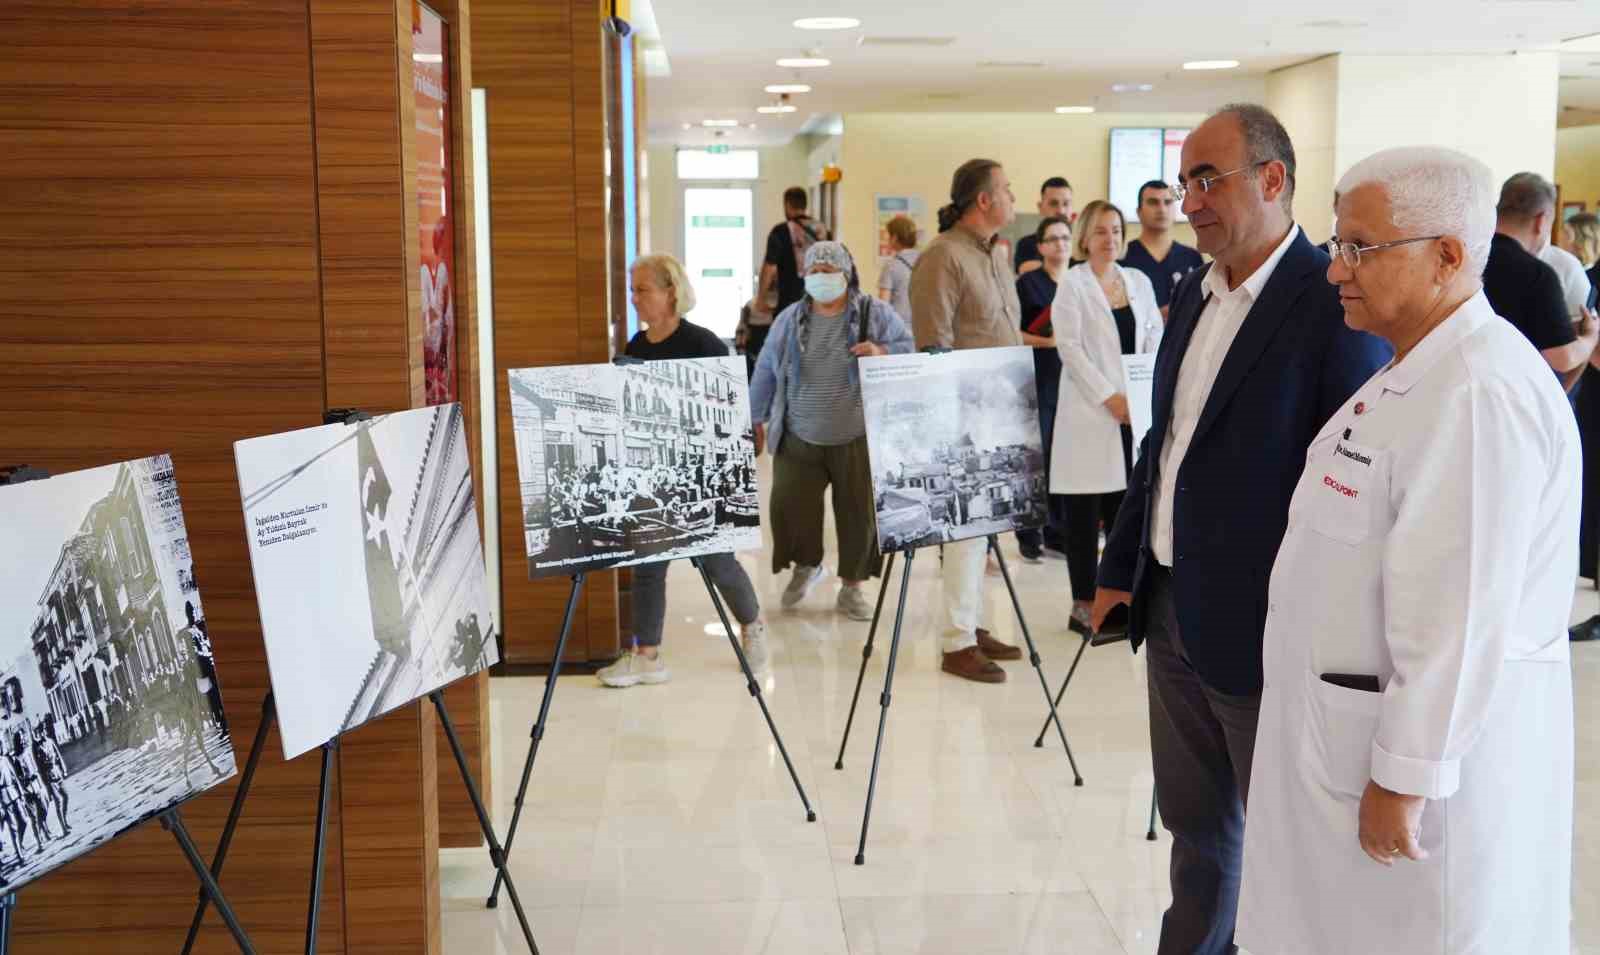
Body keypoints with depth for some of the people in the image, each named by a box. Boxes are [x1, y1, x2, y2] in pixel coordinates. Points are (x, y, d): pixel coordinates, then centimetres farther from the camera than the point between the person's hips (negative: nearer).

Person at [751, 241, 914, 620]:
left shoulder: (876, 314, -1)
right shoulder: (789, 319, 5)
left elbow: (913, 348, 1)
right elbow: (766, 372, 11)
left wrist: (883, 353, -18)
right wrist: (755, 419, 12)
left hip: (858, 441, -1)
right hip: (799, 440, 2)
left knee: (859, 514, 3)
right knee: (790, 509, -1)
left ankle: (851, 587, 22)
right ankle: (807, 566, 29)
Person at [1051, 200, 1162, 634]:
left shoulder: (1139, 281, 13)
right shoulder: (1072, 284, -1)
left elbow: (1155, 337, 11)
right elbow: (1069, 347, -8)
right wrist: (1110, 397, -13)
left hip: (1134, 409, 4)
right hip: (1091, 409, -4)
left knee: (1126, 504, 4)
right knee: (1086, 509, -1)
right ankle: (1084, 603, 5)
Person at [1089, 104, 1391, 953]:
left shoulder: (1334, 303, -16)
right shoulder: (1193, 292, 9)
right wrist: (1119, 567, 15)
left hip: (1263, 625, -7)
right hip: (1171, 611, 7)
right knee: (1194, 822, 20)